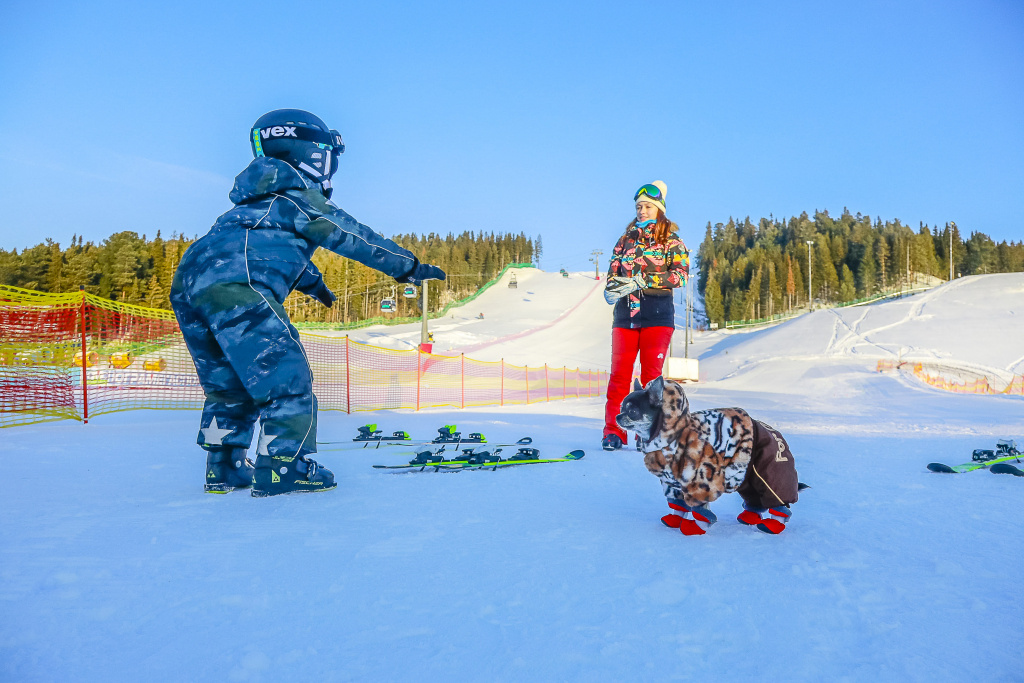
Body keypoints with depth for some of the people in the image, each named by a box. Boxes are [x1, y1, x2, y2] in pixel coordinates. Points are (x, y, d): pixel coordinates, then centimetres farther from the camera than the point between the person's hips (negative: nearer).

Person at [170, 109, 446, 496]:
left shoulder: (256, 204, 33)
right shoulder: (297, 196, 5)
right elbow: (348, 236, 4)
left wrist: (313, 283, 62)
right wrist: (409, 266, 12)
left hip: (187, 283, 10)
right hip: (236, 288, -10)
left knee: (228, 384, 19)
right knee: (287, 376, -2)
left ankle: (224, 467, 23)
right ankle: (281, 469, -1)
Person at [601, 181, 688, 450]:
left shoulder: (671, 241, 6)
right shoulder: (626, 240, 16)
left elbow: (681, 273, -8)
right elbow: (613, 272, 11)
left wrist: (642, 280, -18)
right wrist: (611, 290, -13)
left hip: (657, 313, -2)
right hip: (625, 313, 3)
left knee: (651, 374, -1)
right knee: (619, 372, -4)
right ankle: (613, 432, 1)